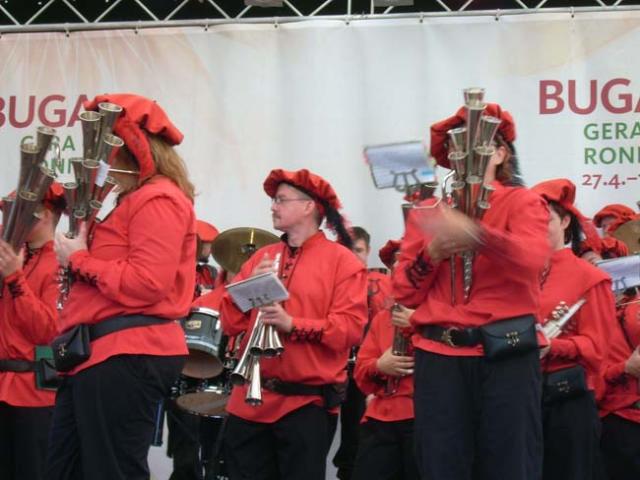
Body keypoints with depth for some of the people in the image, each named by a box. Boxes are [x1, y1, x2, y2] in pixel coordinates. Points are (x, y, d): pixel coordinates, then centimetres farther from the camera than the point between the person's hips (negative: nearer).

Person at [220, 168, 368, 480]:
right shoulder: (262, 257, 15)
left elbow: (351, 327, -11)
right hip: (250, 399, 5)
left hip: (308, 402, -5)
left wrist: (292, 324, -22)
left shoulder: (342, 260, -1)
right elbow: (230, 324, 12)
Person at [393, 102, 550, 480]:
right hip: (440, 357, 3)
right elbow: (406, 293, 9)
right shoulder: (428, 211, 13)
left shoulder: (523, 202, 5)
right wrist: (432, 254, -9)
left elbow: (533, 259, -18)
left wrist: (472, 233, -30)